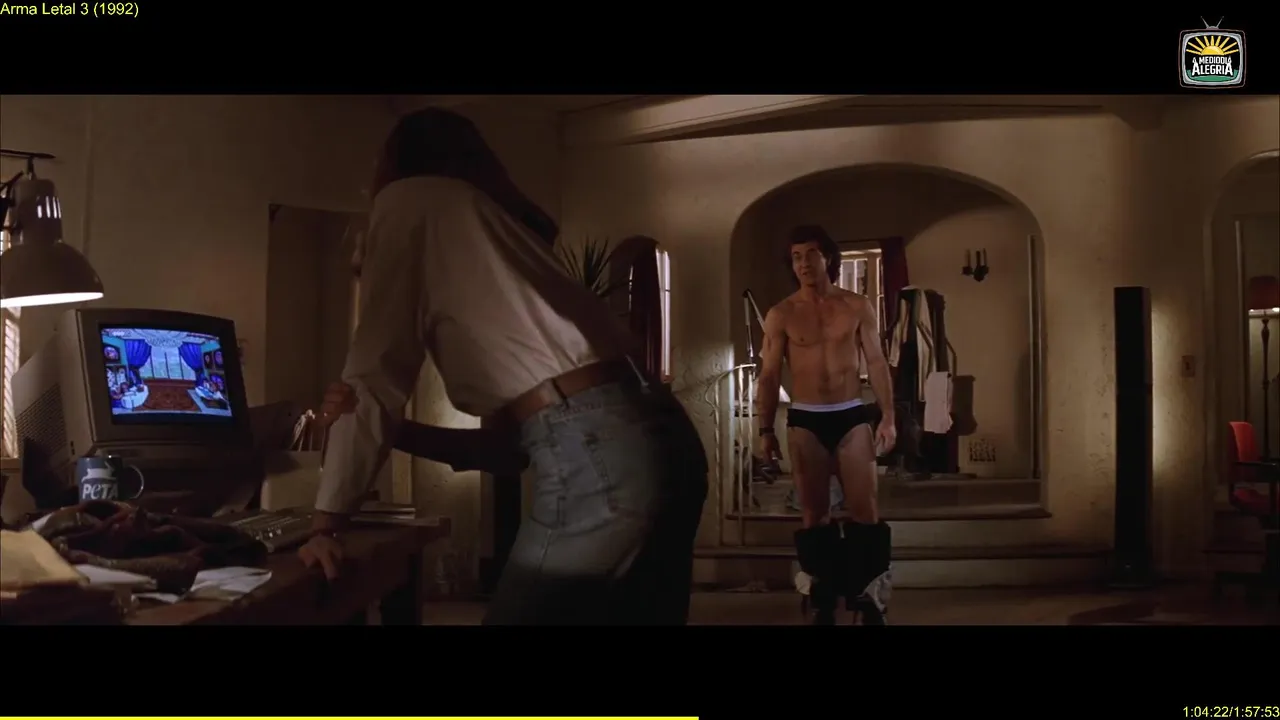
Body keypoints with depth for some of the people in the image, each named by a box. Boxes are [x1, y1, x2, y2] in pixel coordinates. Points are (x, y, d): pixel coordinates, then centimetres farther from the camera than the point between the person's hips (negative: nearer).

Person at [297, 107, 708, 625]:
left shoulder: (411, 199, 9)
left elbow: (375, 379, 4)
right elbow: (501, 438, 30)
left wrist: (327, 525, 9)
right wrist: (395, 430, 32)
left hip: (595, 455, -9)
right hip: (657, 437, 9)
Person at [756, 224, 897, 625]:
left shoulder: (857, 307, 4)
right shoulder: (781, 315, 2)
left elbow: (877, 364, 4)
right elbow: (769, 375, 3)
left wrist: (887, 418, -4)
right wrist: (766, 429, -1)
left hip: (852, 416, 0)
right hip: (804, 420, 0)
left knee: (864, 510, -3)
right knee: (814, 513, 4)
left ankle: (870, 601, 6)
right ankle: (822, 603, 13)